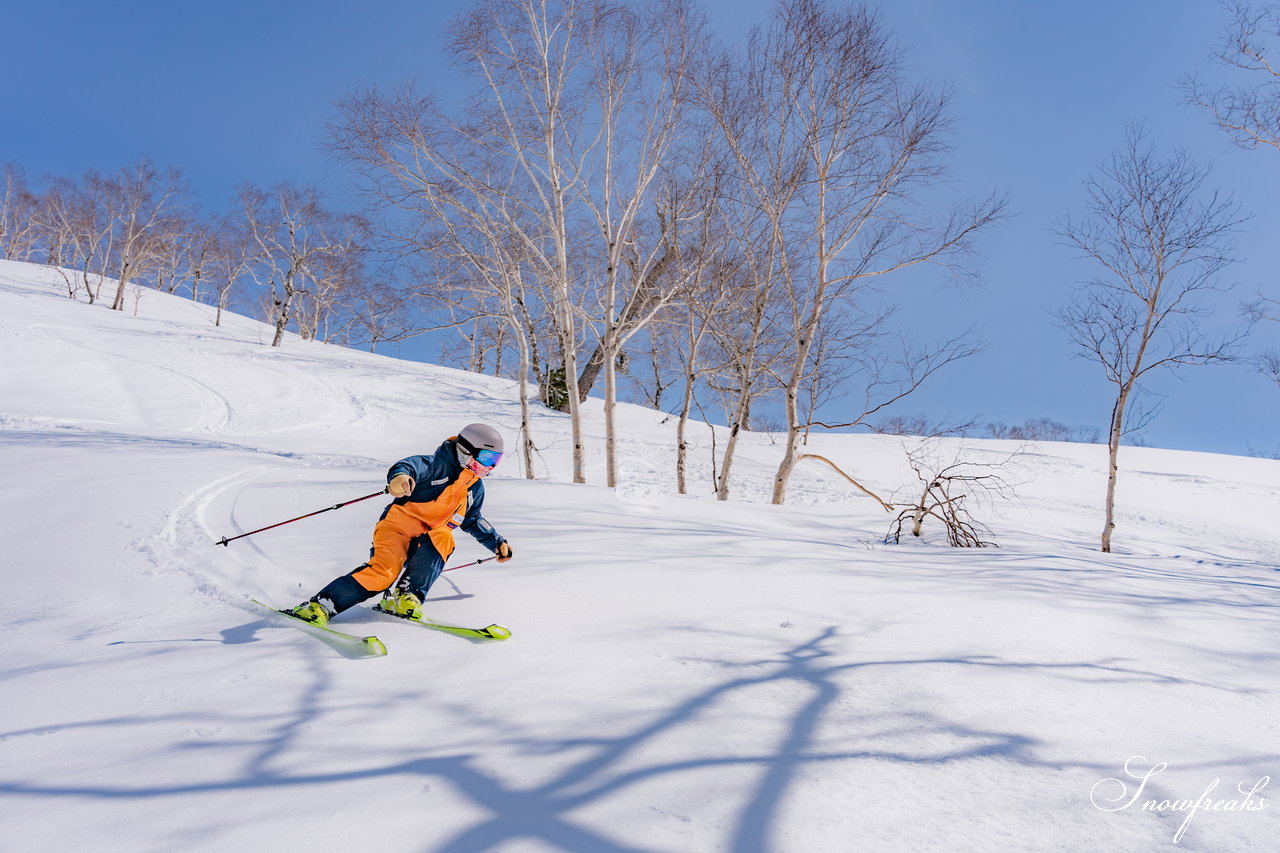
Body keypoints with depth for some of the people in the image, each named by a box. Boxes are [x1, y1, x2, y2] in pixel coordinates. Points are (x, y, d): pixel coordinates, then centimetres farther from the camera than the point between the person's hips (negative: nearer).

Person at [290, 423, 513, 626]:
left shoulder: (476, 488, 16)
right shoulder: (441, 464, -6)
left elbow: (473, 521, 32)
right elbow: (416, 466, -28)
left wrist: (497, 543, 29)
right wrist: (399, 475, -51)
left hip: (428, 542, 6)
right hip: (399, 524, -6)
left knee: (444, 538, -29)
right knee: (384, 572, -27)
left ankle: (406, 597, -25)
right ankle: (319, 605, -19)